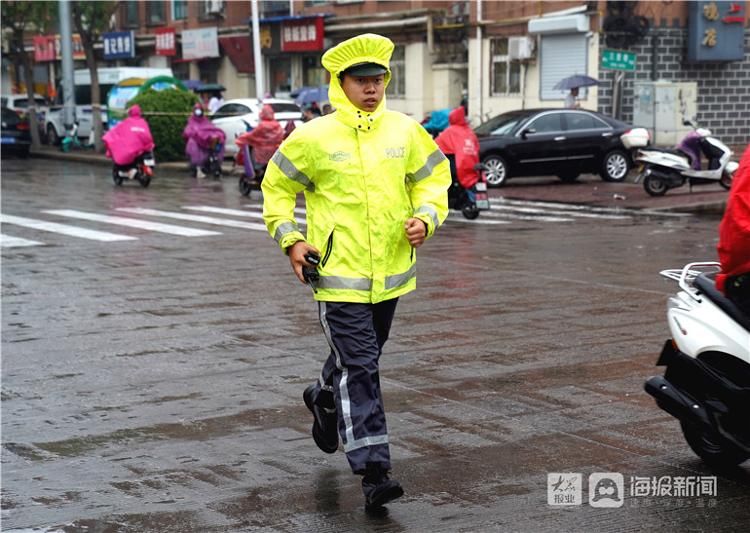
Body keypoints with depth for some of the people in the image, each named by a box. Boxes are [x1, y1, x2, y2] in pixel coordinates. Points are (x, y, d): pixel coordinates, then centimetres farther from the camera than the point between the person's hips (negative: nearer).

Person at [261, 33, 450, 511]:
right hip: (339, 272, -4)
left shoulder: (405, 131, 2)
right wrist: (291, 239, -5)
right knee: (360, 367, -9)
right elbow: (277, 187, 5)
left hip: (390, 270, 5)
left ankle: (324, 399, 53)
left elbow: (433, 178, 14)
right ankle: (374, 470, -8)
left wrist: (426, 218, -5)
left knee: (362, 356, 22)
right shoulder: (314, 137, -6)